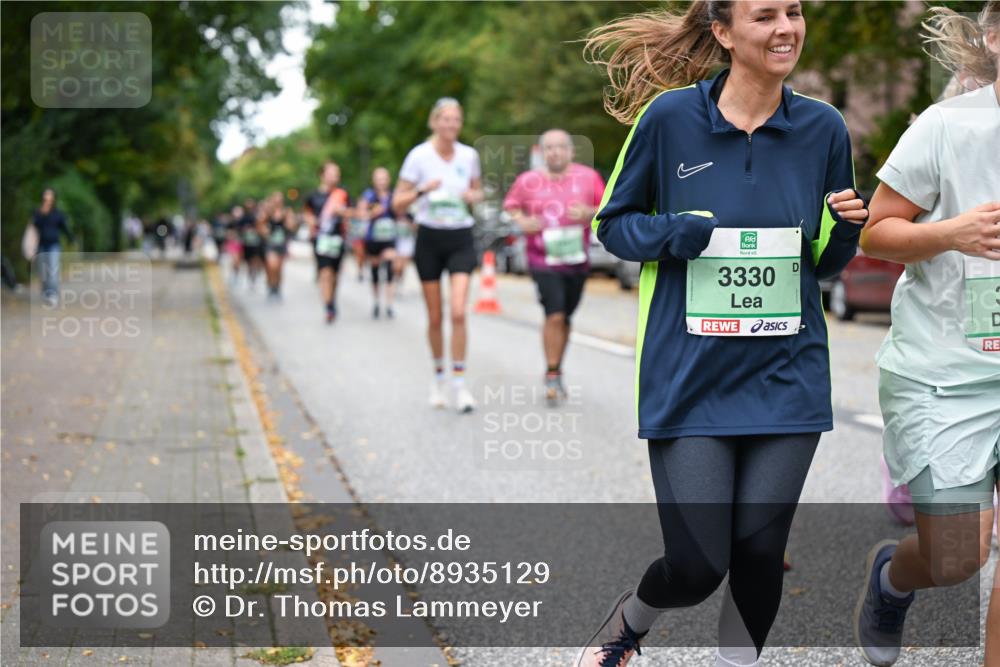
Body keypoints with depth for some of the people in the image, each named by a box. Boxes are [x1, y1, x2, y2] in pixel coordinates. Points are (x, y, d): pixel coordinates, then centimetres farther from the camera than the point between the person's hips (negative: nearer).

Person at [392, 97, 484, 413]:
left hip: (461, 239, 1)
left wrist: (474, 195, -5)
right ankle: (438, 378, 25)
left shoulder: (469, 155, 1)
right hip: (429, 238, -1)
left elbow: (478, 191, 19)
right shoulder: (419, 156, -6)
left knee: (458, 312, -14)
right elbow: (397, 204, -4)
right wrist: (421, 191, -23)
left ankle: (460, 384, -9)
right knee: (435, 317, 6)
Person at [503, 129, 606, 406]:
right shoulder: (528, 181, -2)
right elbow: (511, 206, 11)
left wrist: (588, 213, -16)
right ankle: (552, 376, -2)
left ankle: (556, 373, 29)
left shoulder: (588, 177, 1)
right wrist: (521, 221, -9)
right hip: (543, 260, -3)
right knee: (554, 316, -15)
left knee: (564, 318, 13)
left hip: (576, 259, 3)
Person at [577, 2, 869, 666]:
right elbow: (614, 222, 5)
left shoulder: (823, 128, 3)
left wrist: (847, 226, -9)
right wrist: (671, 233, -15)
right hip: (689, 380, -2)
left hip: (787, 380, 3)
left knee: (759, 553, 3)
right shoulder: (670, 115, -6)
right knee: (697, 566, -4)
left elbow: (827, 261, 13)